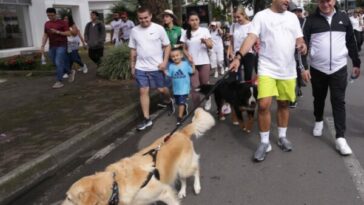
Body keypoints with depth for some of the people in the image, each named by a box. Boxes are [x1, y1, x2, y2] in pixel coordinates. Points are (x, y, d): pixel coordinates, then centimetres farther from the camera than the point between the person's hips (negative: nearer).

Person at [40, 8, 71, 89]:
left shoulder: (62, 22, -3)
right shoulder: (46, 24, 11)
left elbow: (68, 33, -7)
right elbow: (45, 36, 12)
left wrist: (57, 32, -17)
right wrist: (42, 46, 4)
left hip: (61, 46, -5)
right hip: (52, 47, 6)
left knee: (58, 63, -14)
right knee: (57, 64, 8)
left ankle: (59, 82, -9)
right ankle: (69, 72, 30)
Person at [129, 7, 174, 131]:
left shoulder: (159, 29, -6)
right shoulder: (134, 31, 3)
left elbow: (167, 46, -1)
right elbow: (133, 50, 10)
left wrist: (165, 61, -10)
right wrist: (132, 66, 10)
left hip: (157, 67, -2)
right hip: (141, 68, 3)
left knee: (162, 89, 6)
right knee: (143, 92, 2)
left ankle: (169, 101, 42)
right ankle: (147, 119, 11)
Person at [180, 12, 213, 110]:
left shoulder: (204, 30, -1)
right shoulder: (185, 33, 3)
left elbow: (210, 46, -5)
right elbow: (184, 49, 8)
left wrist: (205, 41, -28)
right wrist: (188, 56, -12)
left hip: (204, 62, -1)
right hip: (192, 63, 1)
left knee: (205, 84, 10)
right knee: (195, 86, -3)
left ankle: (208, 100, 35)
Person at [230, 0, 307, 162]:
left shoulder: (292, 17, 10)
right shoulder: (261, 16, -2)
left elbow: (299, 38, 13)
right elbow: (251, 38, -12)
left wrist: (302, 45, -12)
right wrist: (238, 57, -27)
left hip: (288, 70, 4)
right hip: (267, 69, -4)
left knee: (284, 104, 13)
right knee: (264, 105, -12)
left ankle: (282, 137, 31)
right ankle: (264, 142, 5)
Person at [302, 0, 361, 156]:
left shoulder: (343, 18, 4)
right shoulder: (311, 20, -3)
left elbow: (351, 42, 12)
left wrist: (356, 63, 14)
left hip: (339, 68, 1)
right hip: (317, 69, 0)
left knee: (338, 102, -1)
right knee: (319, 99, 15)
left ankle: (340, 137, 1)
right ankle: (318, 121, 41)